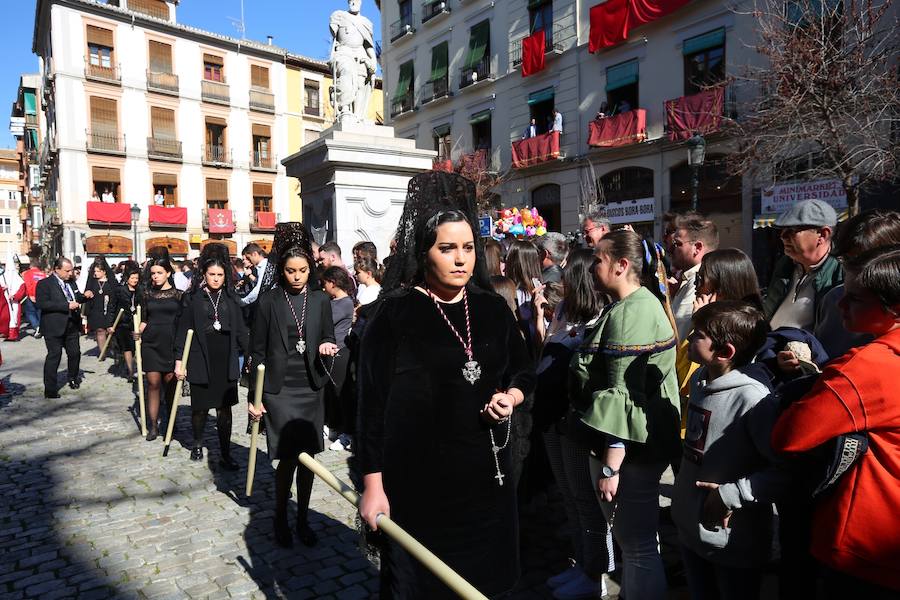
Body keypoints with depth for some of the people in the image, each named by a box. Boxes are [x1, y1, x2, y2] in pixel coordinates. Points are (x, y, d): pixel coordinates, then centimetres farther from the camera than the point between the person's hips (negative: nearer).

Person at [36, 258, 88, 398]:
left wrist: (83, 296, 1)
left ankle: (72, 378, 37)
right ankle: (50, 390, 3)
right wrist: (67, 306, -25)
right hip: (54, 328, -6)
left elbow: (75, 298, 25)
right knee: (54, 356, -4)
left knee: (75, 353, 12)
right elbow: (42, 303, -21)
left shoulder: (70, 283, 12)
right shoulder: (44, 284, -9)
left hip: (72, 326, 6)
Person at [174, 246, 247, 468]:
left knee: (224, 408, 4)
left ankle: (225, 454, 12)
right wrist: (179, 360, -4)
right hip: (200, 360, -2)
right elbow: (183, 330, -1)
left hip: (226, 361, 2)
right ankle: (197, 443, 35)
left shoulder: (230, 297, 6)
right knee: (200, 407, 8)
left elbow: (240, 329, 9)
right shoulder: (193, 297, -1)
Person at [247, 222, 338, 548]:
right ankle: (280, 519, 19)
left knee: (308, 457, 8)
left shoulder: (320, 300, 4)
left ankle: (302, 519, 25)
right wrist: (254, 396, -2)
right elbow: (257, 351, -1)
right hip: (279, 390, -3)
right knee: (289, 457, -4)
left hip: (311, 390, 3)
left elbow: (329, 338, 13)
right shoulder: (269, 301, -3)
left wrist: (328, 346, -12)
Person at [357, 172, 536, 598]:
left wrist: (512, 397, -7)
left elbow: (524, 372, 15)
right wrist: (373, 485, -9)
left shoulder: (493, 309, 3)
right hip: (418, 482, -4)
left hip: (486, 474, 5)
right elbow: (373, 404, -9)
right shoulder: (394, 315, -11)